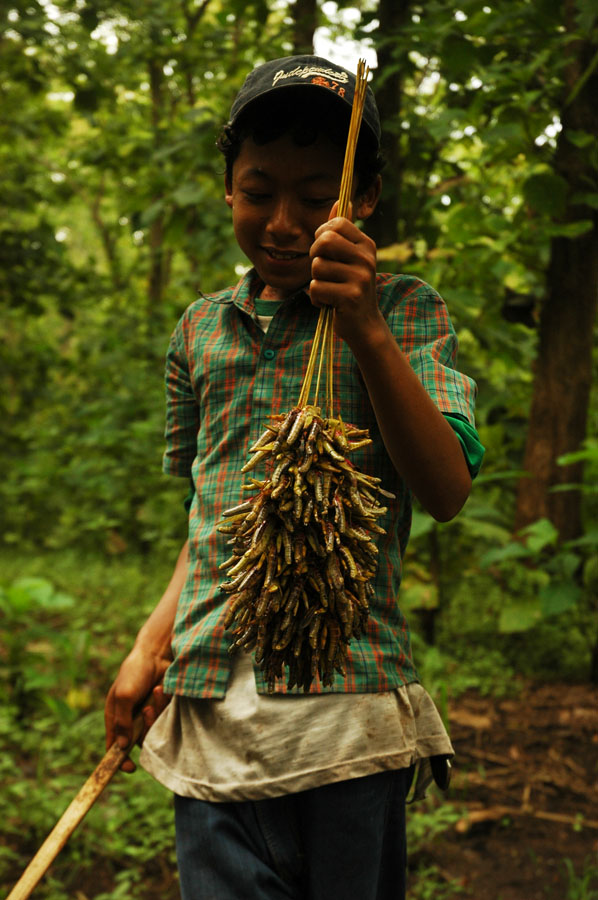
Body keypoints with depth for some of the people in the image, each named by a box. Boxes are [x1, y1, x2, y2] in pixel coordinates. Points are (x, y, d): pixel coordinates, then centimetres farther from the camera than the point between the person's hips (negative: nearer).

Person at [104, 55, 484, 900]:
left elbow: (447, 491, -12)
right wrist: (153, 642, 11)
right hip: (209, 702, 3)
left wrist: (366, 331, -21)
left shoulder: (405, 311, 1)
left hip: (346, 706, -3)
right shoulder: (201, 330, 13)